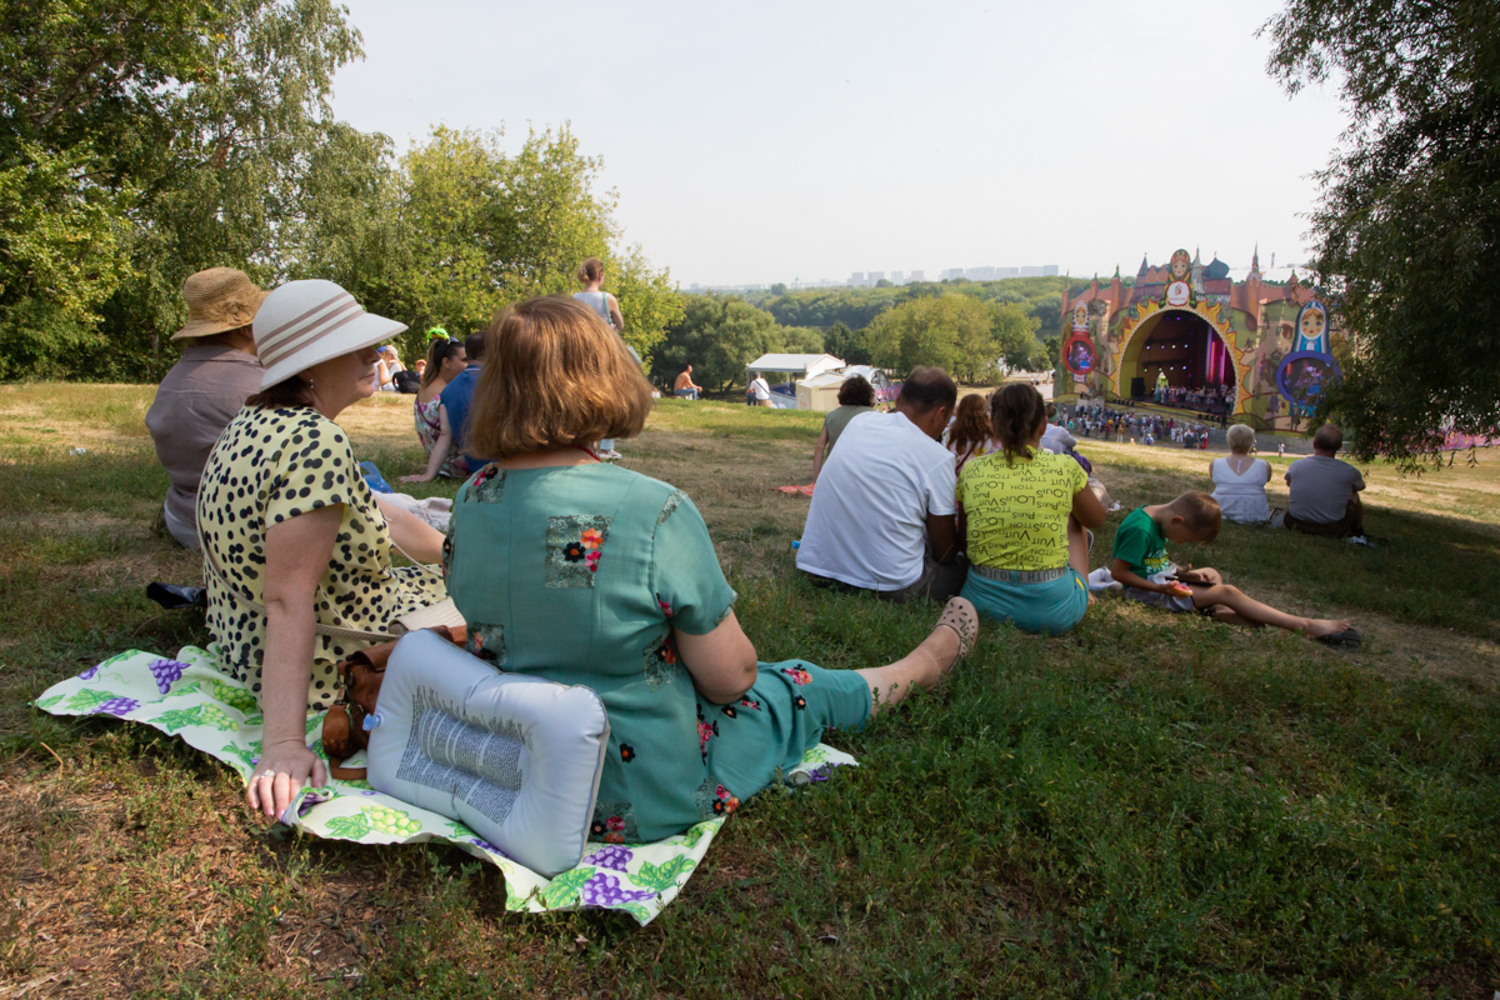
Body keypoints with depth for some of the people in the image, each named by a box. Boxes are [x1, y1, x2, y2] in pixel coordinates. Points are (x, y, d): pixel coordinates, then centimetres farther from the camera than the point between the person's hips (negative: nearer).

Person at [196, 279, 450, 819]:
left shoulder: (255, 420, 3)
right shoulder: (316, 441, -29)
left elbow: (375, 515, 11)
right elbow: (289, 600, -33)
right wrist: (285, 744, -35)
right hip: (322, 668, -9)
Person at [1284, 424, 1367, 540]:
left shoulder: (1296, 466, -12)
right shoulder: (1348, 471, -16)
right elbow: (1361, 486, 9)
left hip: (1296, 526, 1)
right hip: (1334, 532, -1)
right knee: (1353, 496, 25)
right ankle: (1357, 533, 45)